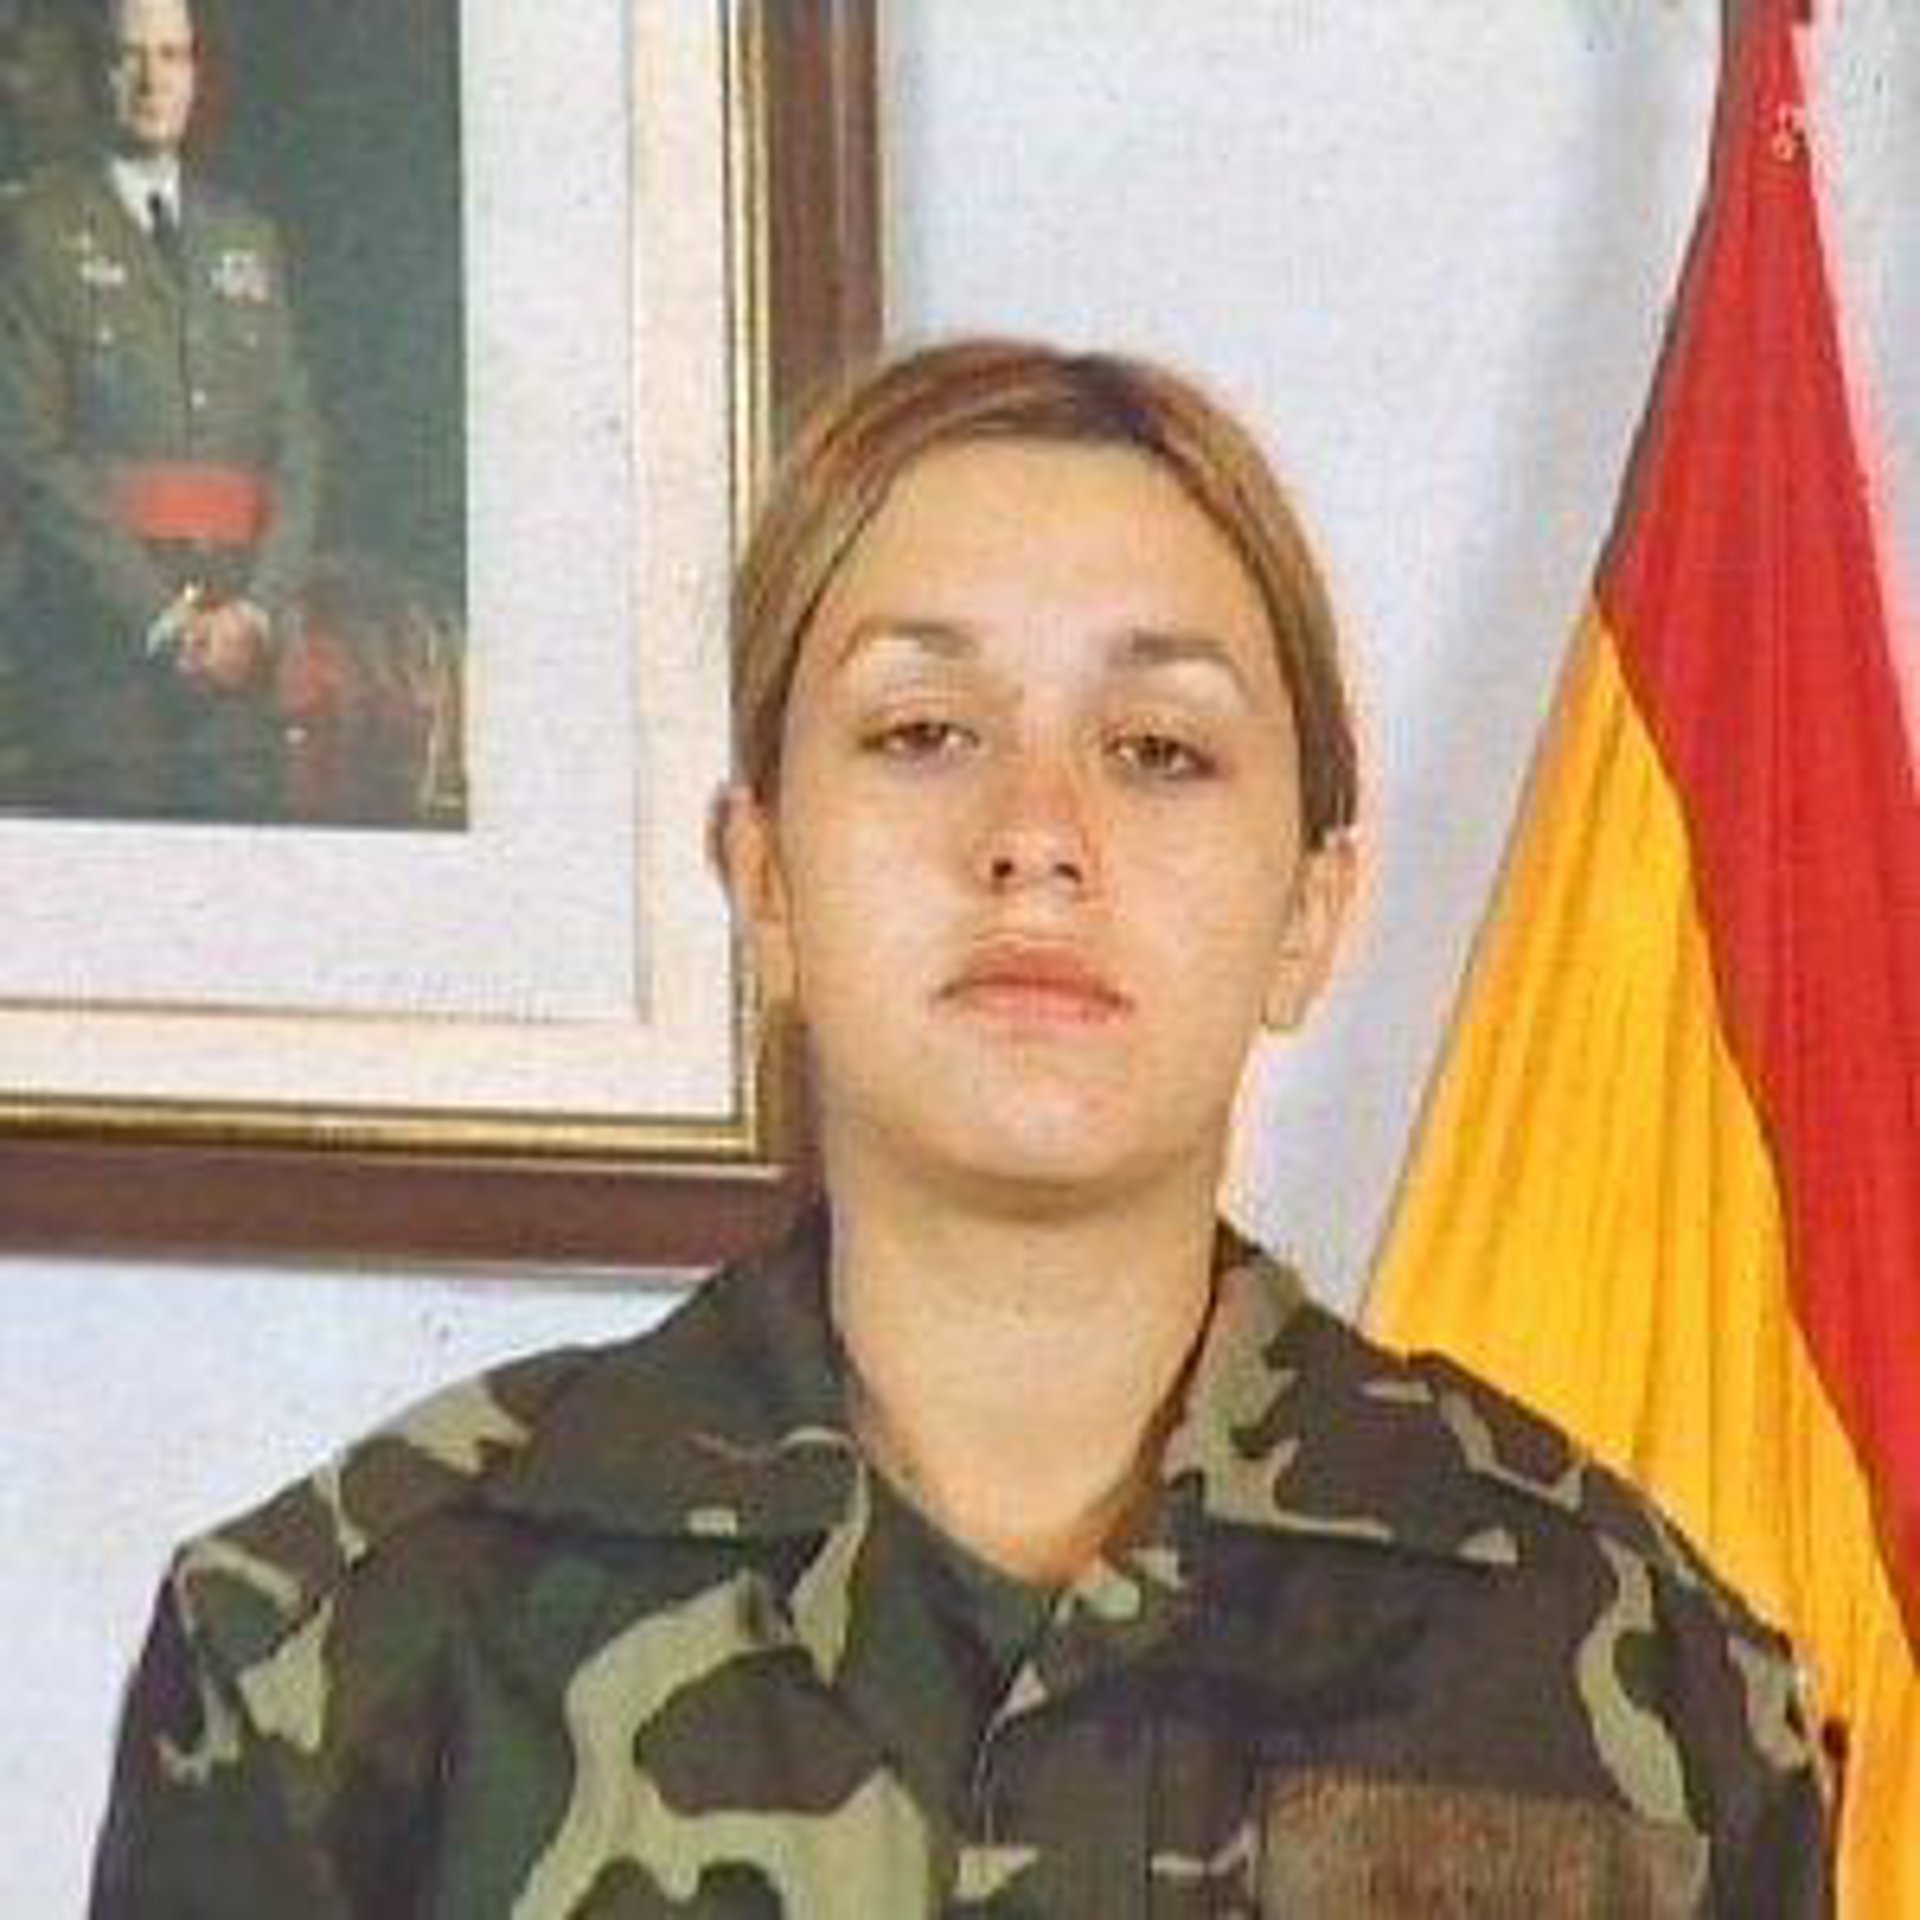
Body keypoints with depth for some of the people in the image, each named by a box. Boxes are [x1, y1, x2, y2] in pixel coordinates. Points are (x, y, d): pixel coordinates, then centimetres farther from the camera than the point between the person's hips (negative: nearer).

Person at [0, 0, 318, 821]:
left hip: (235, 642, 4)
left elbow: (294, 440, 14)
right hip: (99, 623, -4)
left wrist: (258, 607, -3)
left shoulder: (247, 239, 19)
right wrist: (158, 615, -12)